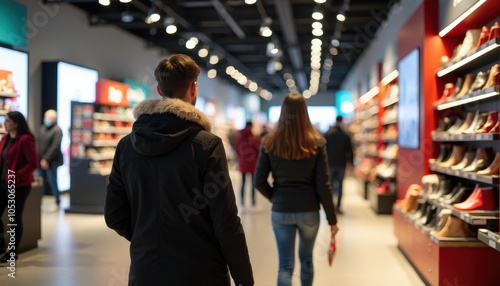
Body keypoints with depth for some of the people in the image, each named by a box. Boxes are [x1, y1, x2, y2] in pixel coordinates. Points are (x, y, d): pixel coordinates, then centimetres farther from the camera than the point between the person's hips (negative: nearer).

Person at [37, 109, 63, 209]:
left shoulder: (57, 130, -7)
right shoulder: (42, 129, 14)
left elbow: (55, 146, -15)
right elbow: (39, 145, 13)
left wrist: (46, 159, -18)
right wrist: (38, 159, 4)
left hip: (51, 162, -6)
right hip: (41, 162, 6)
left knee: (52, 183, -1)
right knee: (42, 183, 9)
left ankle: (57, 202, 11)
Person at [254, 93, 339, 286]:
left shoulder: (269, 143, -5)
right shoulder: (316, 143, -7)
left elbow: (259, 182, -5)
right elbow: (323, 185, -8)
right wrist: (332, 219, 0)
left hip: (280, 211, 0)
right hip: (309, 211, 1)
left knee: (285, 265, 6)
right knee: (306, 258, 22)